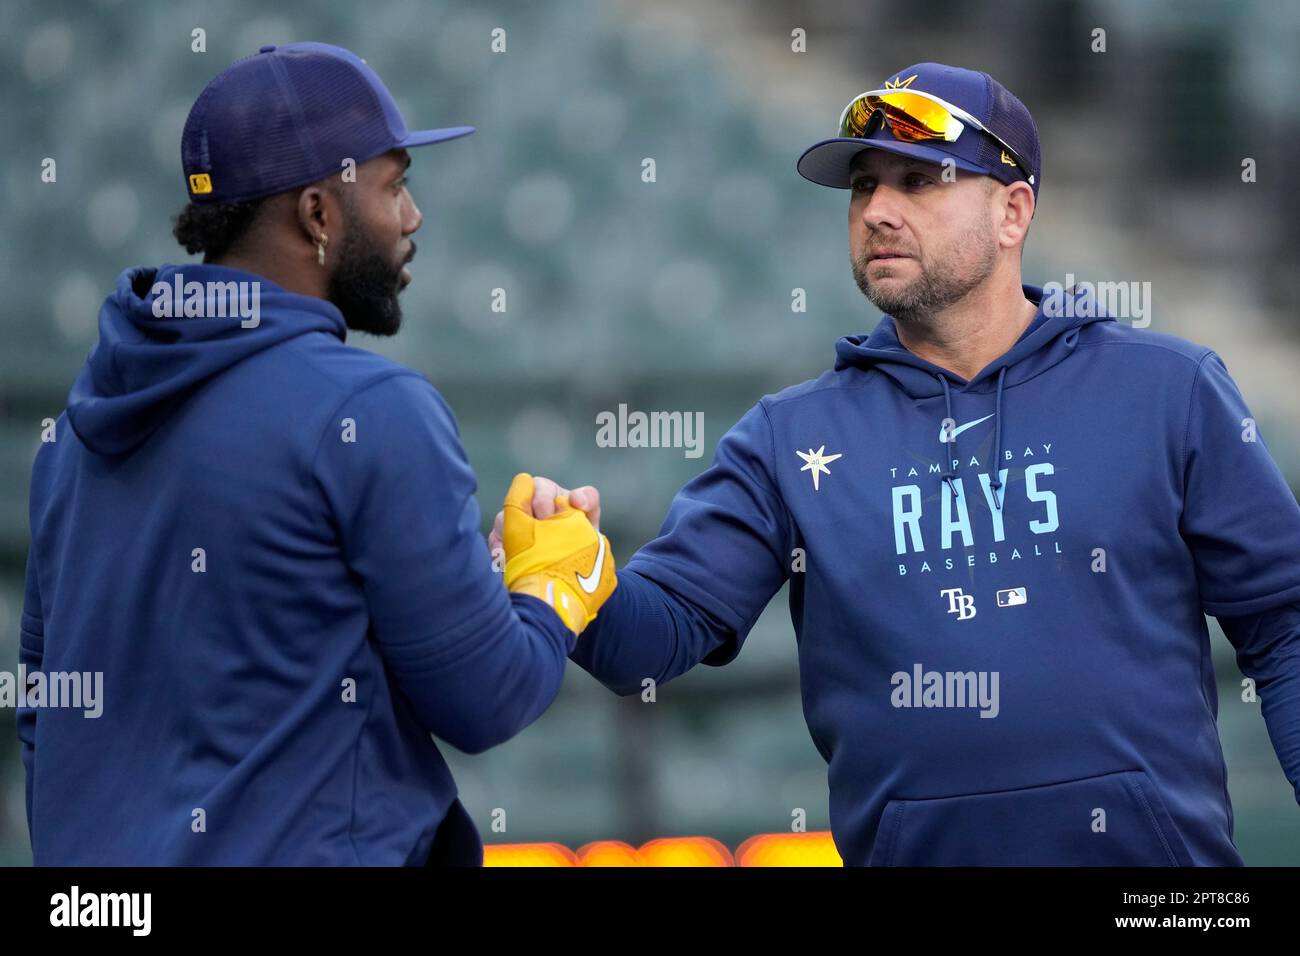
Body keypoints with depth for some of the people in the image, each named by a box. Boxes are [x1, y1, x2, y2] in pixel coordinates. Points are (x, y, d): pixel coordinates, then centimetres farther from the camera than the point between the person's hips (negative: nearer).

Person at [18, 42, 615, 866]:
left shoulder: (93, 402, 6)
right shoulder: (373, 413, -15)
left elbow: (45, 679, 13)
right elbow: (486, 701, -12)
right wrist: (558, 586, 7)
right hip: (301, 848, -7)